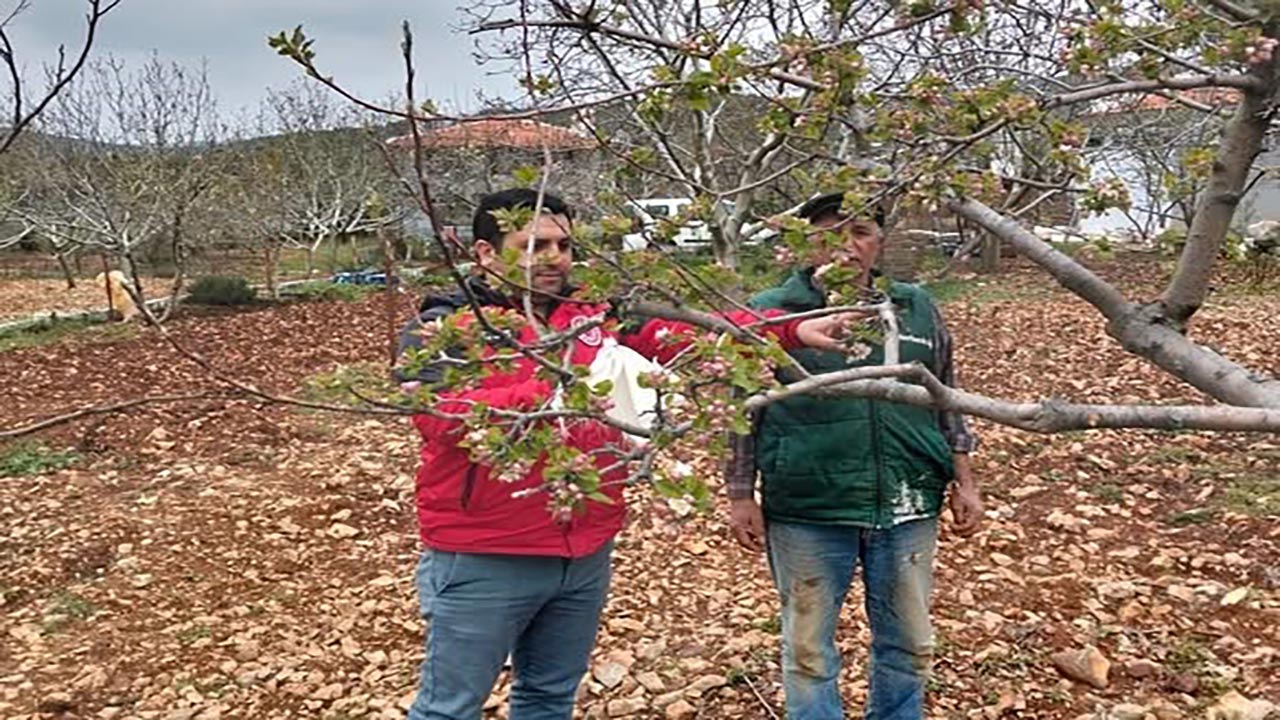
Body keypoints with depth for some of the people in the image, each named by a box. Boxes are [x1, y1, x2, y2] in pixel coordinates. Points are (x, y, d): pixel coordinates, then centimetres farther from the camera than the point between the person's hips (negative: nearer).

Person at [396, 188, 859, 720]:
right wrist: (554, 394, -36)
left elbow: (685, 333, -1)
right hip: (485, 559, -5)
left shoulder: (596, 315, 6)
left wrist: (790, 330, -12)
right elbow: (443, 413, -24)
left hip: (585, 553, 5)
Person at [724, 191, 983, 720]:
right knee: (808, 649, 10)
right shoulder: (769, 312, -3)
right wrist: (742, 496, -2)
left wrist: (964, 482, 11)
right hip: (808, 514, -3)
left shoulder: (917, 309, 7)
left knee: (908, 643, 16)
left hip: (907, 508, 3)